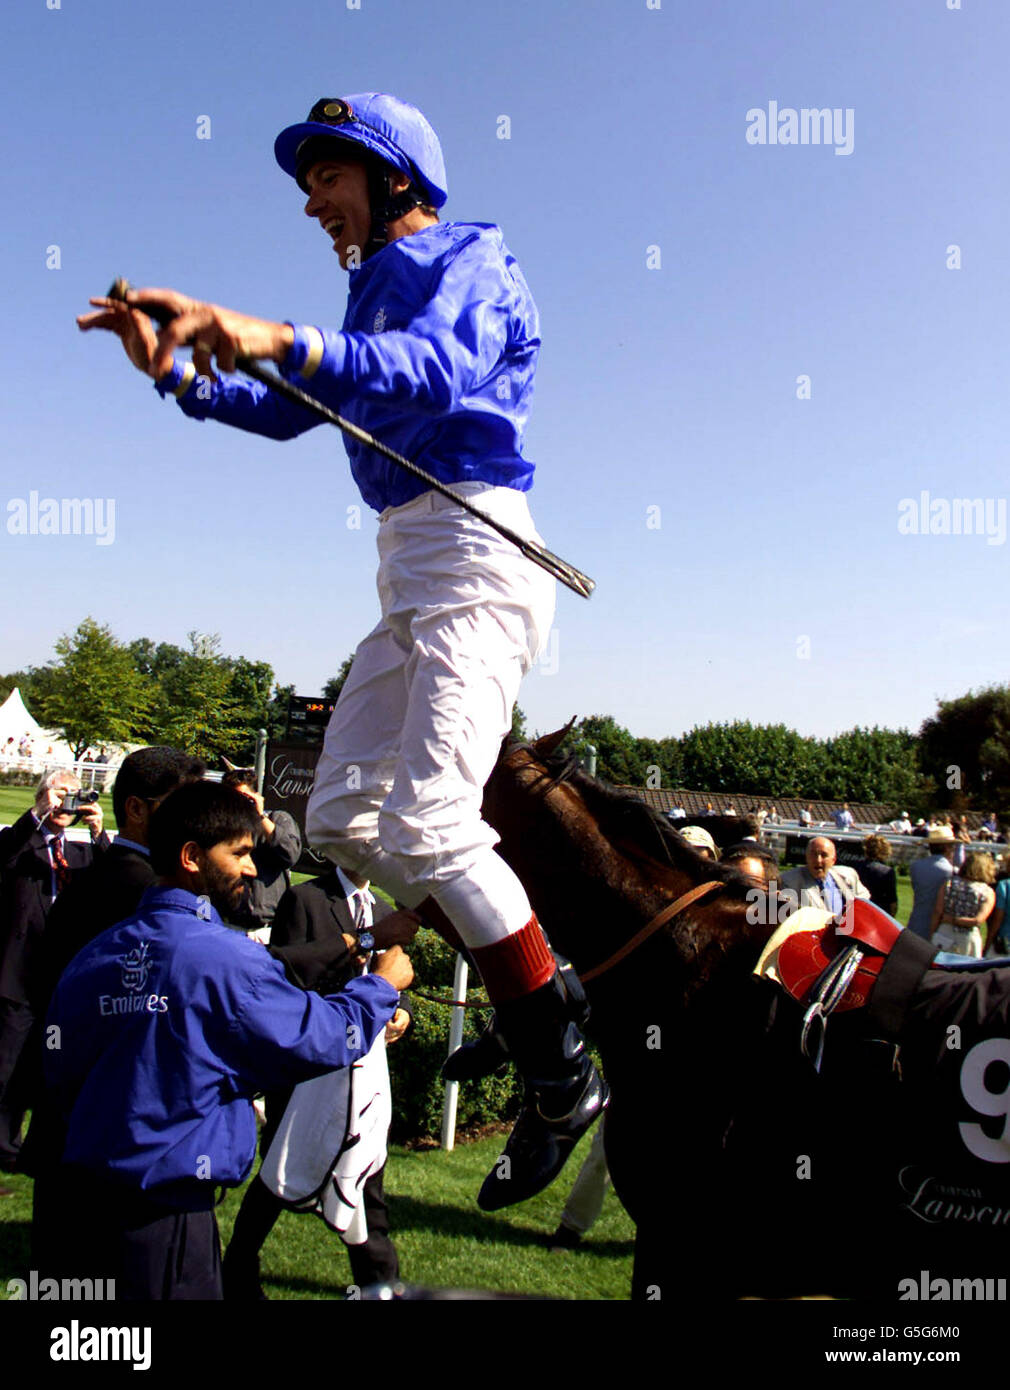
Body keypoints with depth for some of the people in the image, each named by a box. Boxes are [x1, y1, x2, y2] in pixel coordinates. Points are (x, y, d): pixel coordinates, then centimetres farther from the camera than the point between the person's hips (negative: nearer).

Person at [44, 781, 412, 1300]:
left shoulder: (93, 957, 2)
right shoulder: (226, 959, -18)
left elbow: (60, 1071, 8)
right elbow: (321, 1039, -11)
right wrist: (382, 985, 6)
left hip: (87, 1204, 7)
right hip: (168, 1220, -7)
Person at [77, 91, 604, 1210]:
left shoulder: (467, 263, -2)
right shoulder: (381, 294, 25)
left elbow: (441, 367, -25)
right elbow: (285, 411, 28)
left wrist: (283, 343, -39)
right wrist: (174, 369, 14)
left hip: (472, 542, -9)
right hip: (408, 569, 9)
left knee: (426, 822, -21)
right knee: (341, 817, 5)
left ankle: (563, 1077, -10)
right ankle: (537, 981, 12)